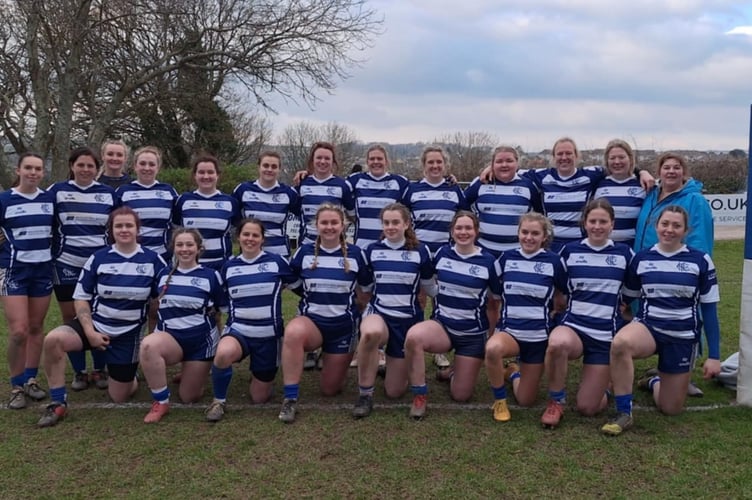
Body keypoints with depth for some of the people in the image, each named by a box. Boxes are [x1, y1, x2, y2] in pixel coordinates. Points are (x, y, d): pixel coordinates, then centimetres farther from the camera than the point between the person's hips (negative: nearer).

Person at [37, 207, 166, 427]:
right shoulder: (98, 258, -5)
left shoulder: (153, 260, -6)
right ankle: (58, 403, -15)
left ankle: (130, 377, 43)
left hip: (128, 333, 0)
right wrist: (90, 332, -12)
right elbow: (81, 298, -1)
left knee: (118, 398, 5)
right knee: (53, 340, -31)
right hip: (95, 323, 0)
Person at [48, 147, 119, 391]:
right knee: (71, 318, 5)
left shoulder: (109, 193, 4)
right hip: (67, 265, 0)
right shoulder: (57, 191, 1)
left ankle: (100, 370, 16)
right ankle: (79, 372, 16)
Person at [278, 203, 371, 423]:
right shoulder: (304, 252, -2)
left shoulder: (356, 254, -4)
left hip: (343, 325, 1)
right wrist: (315, 297, 6)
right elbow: (291, 284, 10)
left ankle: (336, 359, 41)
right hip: (311, 321, 0)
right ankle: (290, 399, -29)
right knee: (293, 332, -40)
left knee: (330, 389, 6)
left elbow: (368, 287, 8)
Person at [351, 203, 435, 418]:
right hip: (378, 313, 0)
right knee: (370, 333, -42)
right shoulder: (372, 250, 0)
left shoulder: (420, 252, -4)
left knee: (395, 391, 2)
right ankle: (365, 395, -20)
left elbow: (430, 288, 10)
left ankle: (396, 364, 39)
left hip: (407, 320, 0)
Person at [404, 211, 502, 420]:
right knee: (413, 336, -36)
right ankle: (419, 397, -19)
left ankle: (456, 372, 39)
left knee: (460, 395, 3)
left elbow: (499, 298, 2)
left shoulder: (488, 261, -7)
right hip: (442, 325, 1)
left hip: (473, 334, -1)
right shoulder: (441, 253, -2)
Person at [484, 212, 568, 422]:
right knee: (493, 348, -38)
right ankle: (499, 401, -11)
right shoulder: (507, 258, 0)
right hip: (509, 330, 0)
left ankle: (514, 373, 40)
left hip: (539, 336, 0)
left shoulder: (554, 261, -5)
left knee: (525, 401, 4)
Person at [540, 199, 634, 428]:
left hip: (606, 335, 0)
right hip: (573, 326, 0)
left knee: (587, 408, -3)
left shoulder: (624, 253, 3)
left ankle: (603, 386, 35)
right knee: (556, 343, -40)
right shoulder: (569, 251, 4)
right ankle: (556, 401, -12)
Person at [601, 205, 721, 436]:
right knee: (620, 343, -38)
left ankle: (656, 382, 44)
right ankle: (624, 414, -22)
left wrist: (714, 355, -1)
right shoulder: (641, 258, 1)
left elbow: (709, 309, 1)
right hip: (647, 327, 0)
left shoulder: (700, 260, -3)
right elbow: (628, 298, 12)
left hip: (682, 337, 0)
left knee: (671, 409, 6)